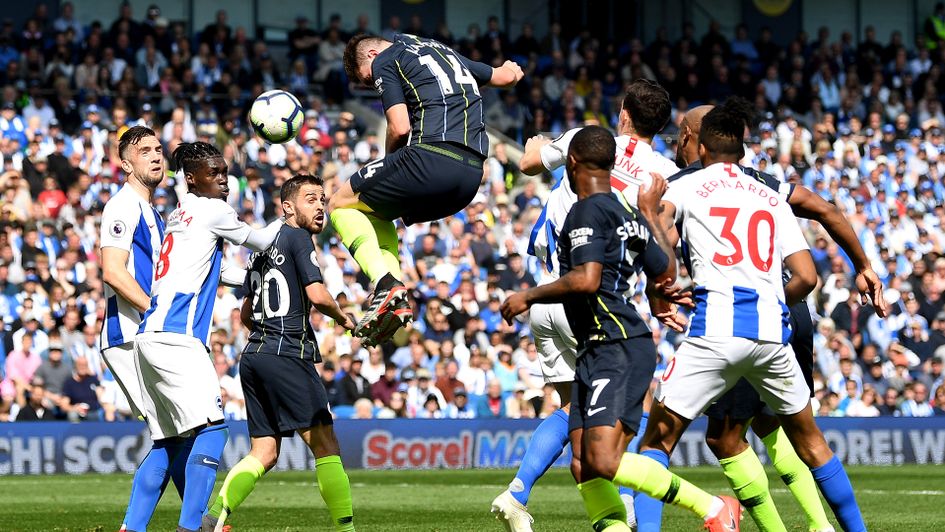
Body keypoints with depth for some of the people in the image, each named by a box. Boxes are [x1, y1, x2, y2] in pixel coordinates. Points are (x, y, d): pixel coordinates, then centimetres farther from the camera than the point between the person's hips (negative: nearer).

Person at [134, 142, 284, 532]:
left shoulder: (179, 215, 23)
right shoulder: (211, 210, -2)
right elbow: (261, 242, 11)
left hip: (149, 335, 10)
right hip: (175, 337, -10)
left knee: (167, 439, 13)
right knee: (211, 428, -15)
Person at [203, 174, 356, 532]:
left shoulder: (264, 245, 21)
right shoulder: (298, 238, -3)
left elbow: (245, 314, 27)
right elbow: (317, 295, -14)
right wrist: (344, 319, 4)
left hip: (253, 354, 8)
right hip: (286, 355, -8)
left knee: (264, 453, 5)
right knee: (325, 446, -4)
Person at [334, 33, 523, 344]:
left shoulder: (383, 62, 5)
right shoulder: (445, 52, 28)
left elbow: (400, 128, -6)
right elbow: (506, 76, 39)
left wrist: (390, 158, 14)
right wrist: (511, 70, 62)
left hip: (432, 158, -8)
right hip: (472, 174, 8)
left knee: (342, 204, 11)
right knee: (375, 214, 28)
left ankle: (385, 283, -10)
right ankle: (395, 301, 10)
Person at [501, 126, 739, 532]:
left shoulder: (588, 211, -8)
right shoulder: (629, 216, 19)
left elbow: (586, 281, -21)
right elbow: (666, 277, 30)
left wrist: (529, 297, -7)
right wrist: (651, 213, 42)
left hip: (618, 348, -10)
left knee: (603, 462, -20)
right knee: (584, 466, 0)